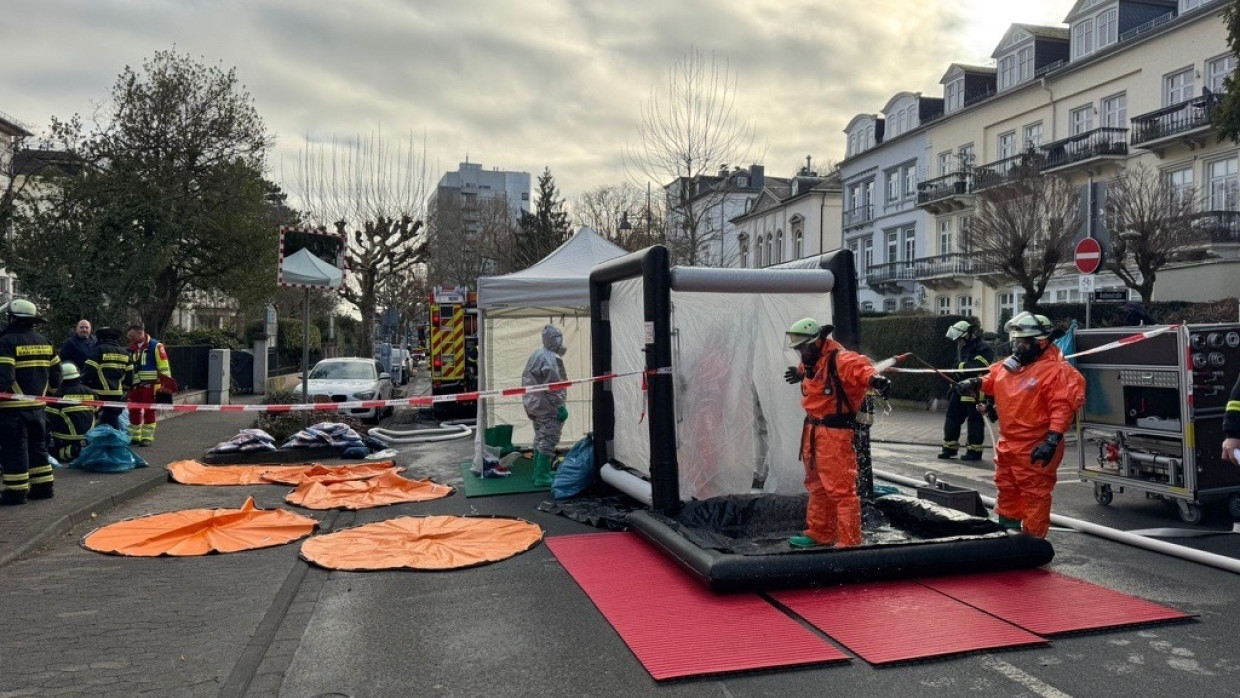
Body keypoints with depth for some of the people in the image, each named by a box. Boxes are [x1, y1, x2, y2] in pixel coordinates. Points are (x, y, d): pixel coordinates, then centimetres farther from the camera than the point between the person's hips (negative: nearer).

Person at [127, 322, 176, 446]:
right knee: (134, 410, 11)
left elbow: (164, 366, -10)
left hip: (150, 384, -7)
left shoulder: (155, 346, -8)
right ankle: (134, 436, 22)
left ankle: (147, 437, 5)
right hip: (134, 385, 7)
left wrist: (166, 384, -12)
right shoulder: (132, 347, 13)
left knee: (149, 411, -1)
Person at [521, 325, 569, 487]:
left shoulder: (535, 355, 12)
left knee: (540, 438, 18)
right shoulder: (551, 359, -18)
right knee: (549, 440, -6)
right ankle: (542, 476, -5)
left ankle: (538, 473, 26)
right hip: (548, 406, -10)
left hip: (533, 404, 10)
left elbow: (527, 380, 17)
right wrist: (561, 406, -18)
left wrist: (530, 403, 22)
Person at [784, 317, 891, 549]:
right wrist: (801, 372, 54)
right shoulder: (812, 361, 10)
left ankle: (849, 542, 2)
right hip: (813, 431, 10)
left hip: (835, 432, -10)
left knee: (841, 489, -6)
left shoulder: (839, 359, -20)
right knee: (817, 486, 20)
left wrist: (874, 378, -60)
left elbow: (858, 367, -41)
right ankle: (819, 534, 35)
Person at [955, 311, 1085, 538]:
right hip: (1007, 443, 9)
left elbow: (1062, 408, -22)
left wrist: (1052, 440, -29)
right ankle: (1006, 530, 38)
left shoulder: (1057, 370, -16)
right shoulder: (1009, 365, 8)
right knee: (1006, 489, 22)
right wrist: (975, 383, 4)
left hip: (1034, 449, -9)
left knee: (1034, 494, 0)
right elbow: (992, 380, 26)